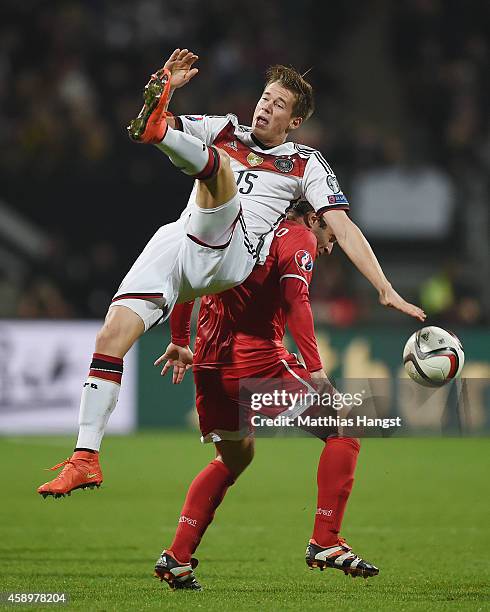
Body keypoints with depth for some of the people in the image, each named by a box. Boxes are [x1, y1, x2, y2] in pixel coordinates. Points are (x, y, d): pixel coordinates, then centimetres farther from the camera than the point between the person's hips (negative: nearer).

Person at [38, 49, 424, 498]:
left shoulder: (306, 163, 17)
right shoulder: (224, 131, 26)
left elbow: (343, 227, 9)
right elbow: (148, 122, 22)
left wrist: (386, 290, 0)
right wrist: (163, 86, 3)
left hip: (229, 256, -3)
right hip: (176, 243, 4)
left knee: (218, 165, -28)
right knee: (111, 336, -15)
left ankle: (157, 129, -61)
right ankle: (86, 459, -11)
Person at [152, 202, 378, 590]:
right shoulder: (298, 237, 1)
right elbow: (296, 300, -14)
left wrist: (180, 342, 32)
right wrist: (315, 368, -19)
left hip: (209, 364, 8)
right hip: (256, 361, -8)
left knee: (234, 459, 27)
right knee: (343, 430, 3)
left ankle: (176, 557, 16)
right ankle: (325, 542, -4)